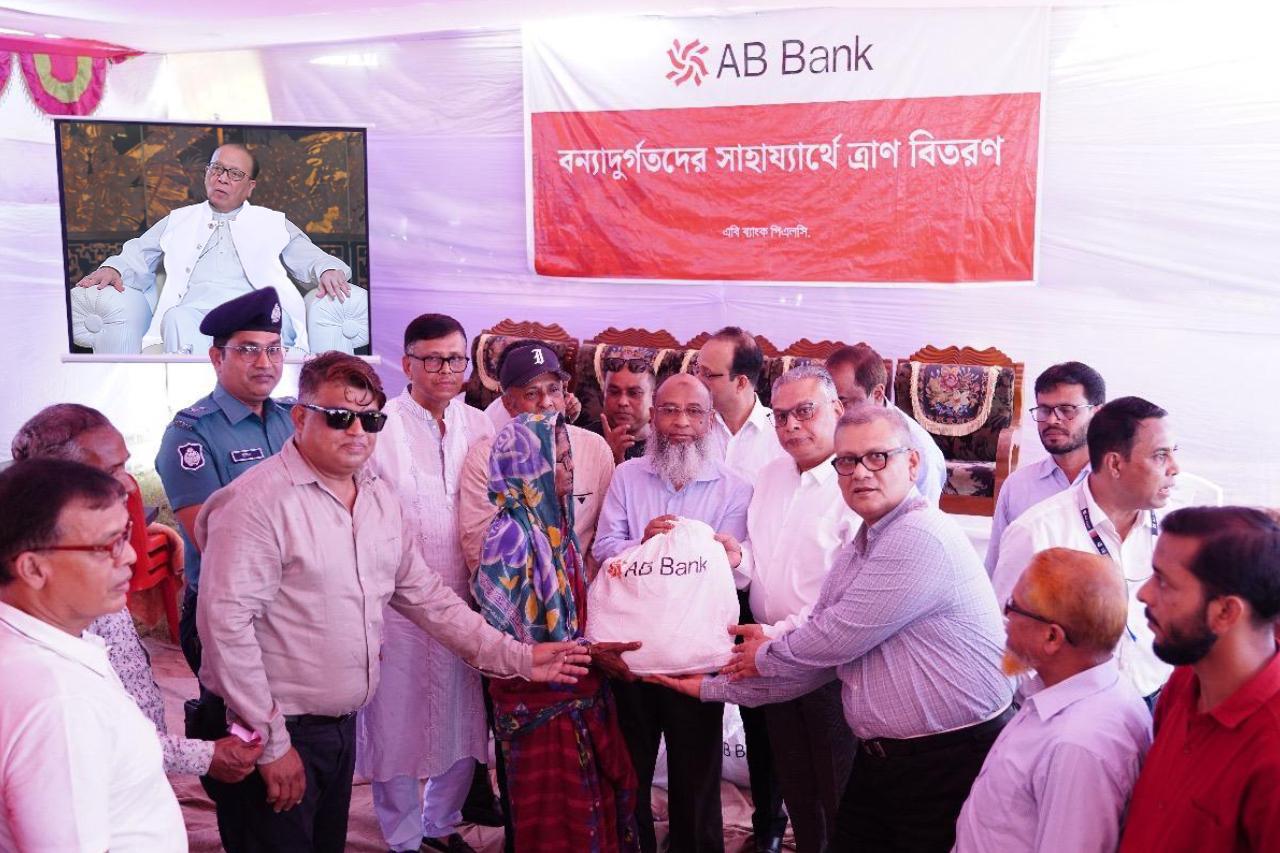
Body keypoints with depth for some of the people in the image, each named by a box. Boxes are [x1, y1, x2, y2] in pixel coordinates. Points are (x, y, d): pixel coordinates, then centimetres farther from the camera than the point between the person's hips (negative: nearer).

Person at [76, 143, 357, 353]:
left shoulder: (273, 223, 30)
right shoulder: (178, 220, 34)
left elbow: (308, 257, 19)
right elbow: (138, 256, 26)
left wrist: (327, 270, -7)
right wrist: (113, 269, 1)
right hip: (195, 310, 1)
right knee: (178, 319, -38)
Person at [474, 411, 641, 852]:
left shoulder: (556, 521, 4)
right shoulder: (511, 532, -19)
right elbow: (513, 635, -18)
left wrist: (599, 646, 0)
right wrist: (589, 653, -18)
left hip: (580, 688, 7)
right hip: (541, 697, -7)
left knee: (601, 799, 14)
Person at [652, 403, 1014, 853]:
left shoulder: (921, 537, -19)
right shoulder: (855, 554, 11)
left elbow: (836, 639, -19)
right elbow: (819, 659, 14)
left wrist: (766, 655, 0)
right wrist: (713, 688, 13)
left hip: (951, 765, -8)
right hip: (878, 760, 8)